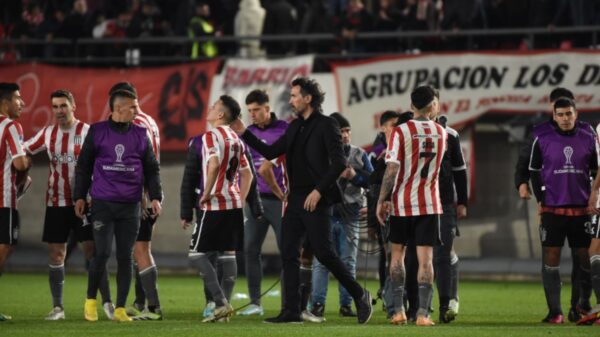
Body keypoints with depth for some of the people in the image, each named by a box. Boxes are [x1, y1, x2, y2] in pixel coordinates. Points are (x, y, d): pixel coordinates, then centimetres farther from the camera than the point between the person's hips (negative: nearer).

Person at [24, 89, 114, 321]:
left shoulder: (87, 132, -5)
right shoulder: (48, 134, 7)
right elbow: (24, 150, 18)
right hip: (55, 203, 4)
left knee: (92, 251, -7)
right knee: (55, 254, 3)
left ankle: (107, 302, -2)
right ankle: (57, 307, 8)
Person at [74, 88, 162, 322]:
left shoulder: (140, 135, 7)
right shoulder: (97, 132, 2)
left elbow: (151, 169, 12)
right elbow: (83, 165, 9)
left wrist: (155, 197, 2)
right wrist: (79, 196, 6)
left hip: (130, 205, 2)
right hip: (102, 203, -2)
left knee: (125, 256, 2)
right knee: (102, 253, -8)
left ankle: (120, 309, 9)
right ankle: (91, 300, 13)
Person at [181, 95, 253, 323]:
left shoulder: (211, 136, -11)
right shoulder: (236, 139, 14)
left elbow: (214, 164, -27)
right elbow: (247, 173, 18)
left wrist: (207, 193, -17)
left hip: (215, 204, -8)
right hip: (234, 203, 8)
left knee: (196, 253, -3)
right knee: (228, 254, 8)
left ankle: (221, 303, -13)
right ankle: (224, 309, 7)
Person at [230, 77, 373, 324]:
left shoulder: (326, 125, -8)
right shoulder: (294, 127, 14)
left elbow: (339, 163, -15)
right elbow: (270, 152, 19)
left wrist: (319, 191, -20)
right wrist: (244, 134, 13)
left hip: (316, 200, -8)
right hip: (295, 199, 8)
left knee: (324, 253, -9)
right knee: (289, 254, 3)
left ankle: (359, 296, 6)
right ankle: (291, 311, 5)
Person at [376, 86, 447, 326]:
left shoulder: (401, 132, -9)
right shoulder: (441, 133, 2)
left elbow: (392, 169, -12)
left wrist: (382, 200, -6)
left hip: (402, 203, -1)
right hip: (429, 204, 1)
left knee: (397, 254, 13)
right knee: (425, 258, -1)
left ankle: (399, 311, 9)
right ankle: (423, 313, -9)